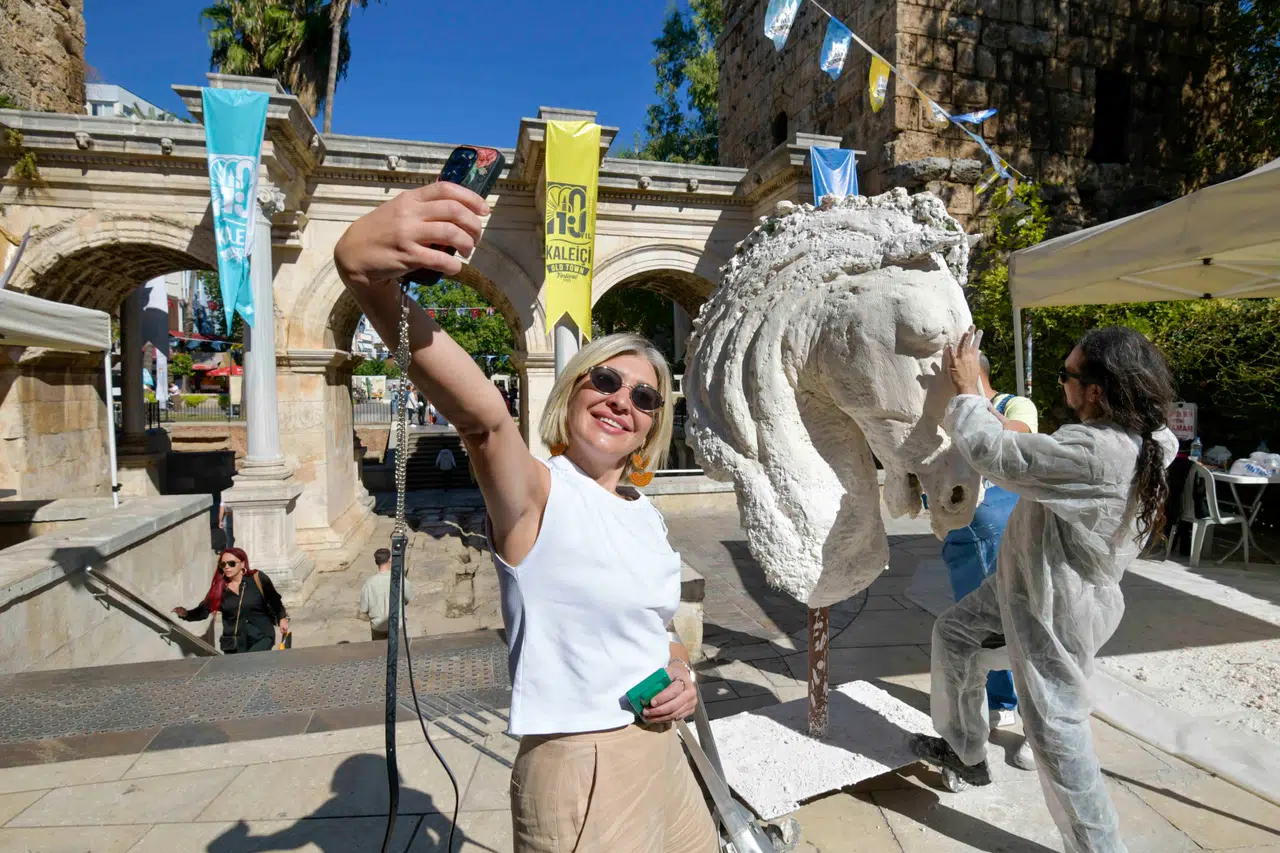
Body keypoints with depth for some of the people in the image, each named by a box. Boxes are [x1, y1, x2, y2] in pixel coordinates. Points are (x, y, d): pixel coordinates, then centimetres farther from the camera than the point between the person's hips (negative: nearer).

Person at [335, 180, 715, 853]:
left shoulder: (645, 515, 5)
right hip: (579, 775, -7)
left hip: (660, 750, 7)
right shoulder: (537, 494, -17)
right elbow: (481, 415, -39)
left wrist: (679, 674, -2)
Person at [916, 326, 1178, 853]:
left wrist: (966, 390, -16)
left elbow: (995, 454, -30)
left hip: (1057, 609, -10)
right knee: (953, 634, 21)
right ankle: (965, 754, 39)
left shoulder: (1095, 452, -34)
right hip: (1028, 583, 10)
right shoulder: (1140, 440, -2)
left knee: (1054, 728, 3)